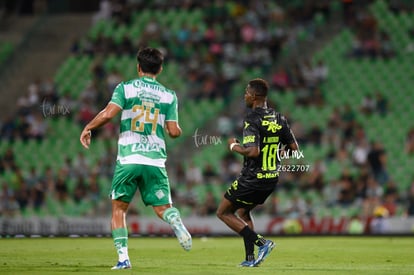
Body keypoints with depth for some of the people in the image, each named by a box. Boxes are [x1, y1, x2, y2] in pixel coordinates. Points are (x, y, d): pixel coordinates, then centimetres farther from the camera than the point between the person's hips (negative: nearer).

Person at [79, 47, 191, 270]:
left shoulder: (125, 88, 2)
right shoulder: (169, 96, 8)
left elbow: (108, 113, -11)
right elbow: (174, 132, 3)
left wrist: (87, 128, 4)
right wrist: (177, 129, 27)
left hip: (128, 159, -1)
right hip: (155, 160, 1)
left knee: (118, 208, 10)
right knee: (162, 207, 7)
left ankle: (123, 258, 0)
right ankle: (177, 223, -28)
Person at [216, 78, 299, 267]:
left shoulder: (252, 120, -17)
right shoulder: (278, 119, 5)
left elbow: (253, 151, -28)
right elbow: (294, 149, 7)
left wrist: (234, 146, -10)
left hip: (252, 179, -8)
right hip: (272, 178, 8)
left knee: (223, 213, 7)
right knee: (243, 212, 26)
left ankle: (261, 242, -7)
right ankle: (250, 258, 17)